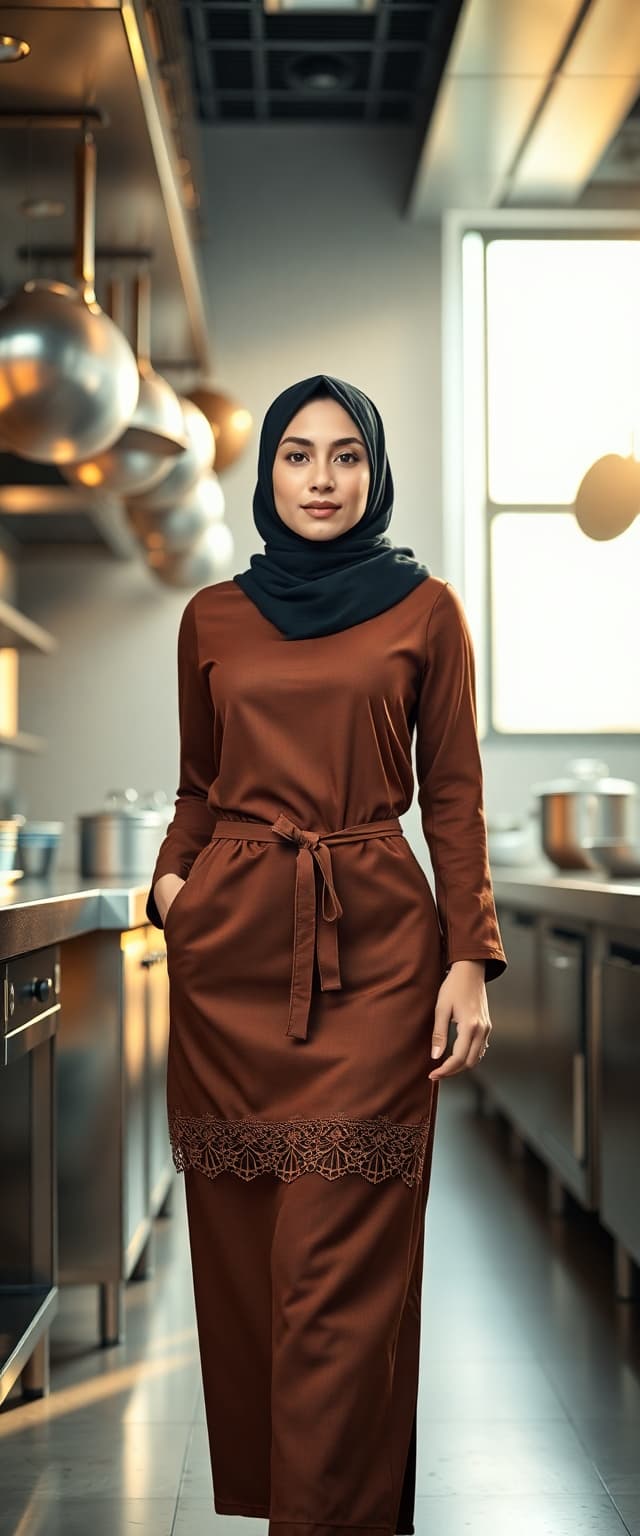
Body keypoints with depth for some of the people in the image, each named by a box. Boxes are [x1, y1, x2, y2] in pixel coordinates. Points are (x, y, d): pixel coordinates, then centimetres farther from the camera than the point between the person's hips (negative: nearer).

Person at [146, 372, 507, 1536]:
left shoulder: (425, 609, 5)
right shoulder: (212, 617, 12)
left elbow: (453, 794, 3)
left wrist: (471, 960, -4)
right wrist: (171, 880, -1)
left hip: (374, 949, -3)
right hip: (231, 946, 3)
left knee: (342, 1262, -6)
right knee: (240, 1242, 7)